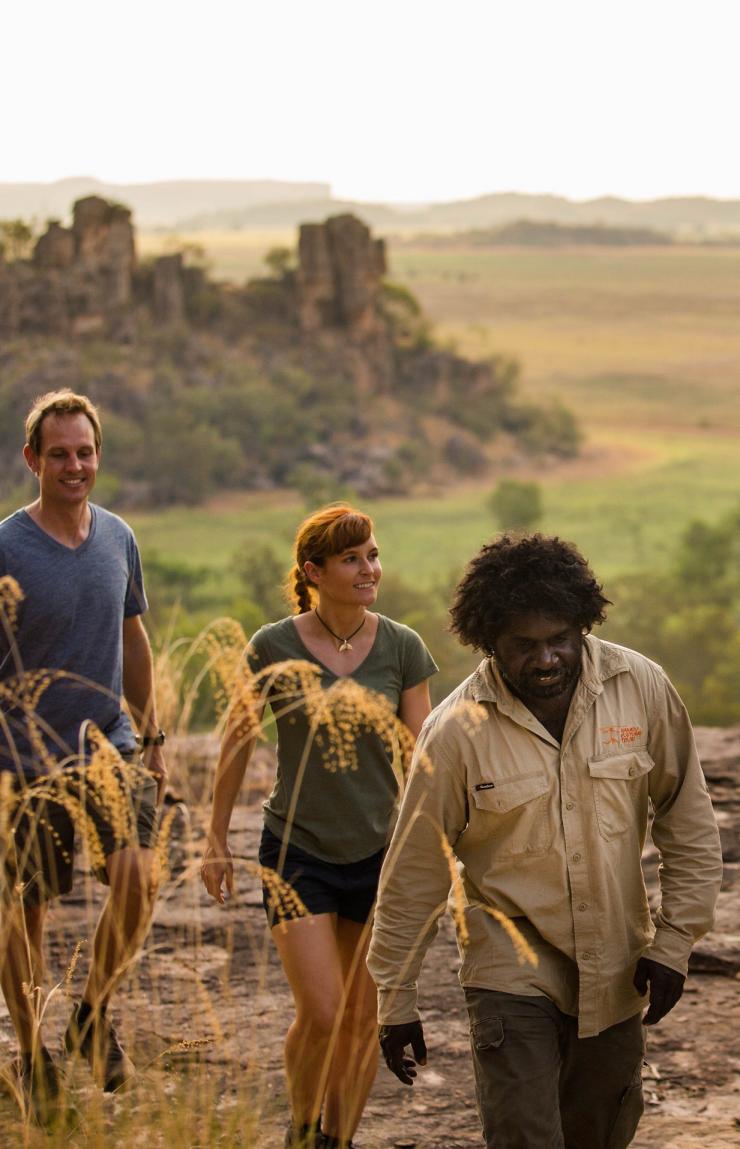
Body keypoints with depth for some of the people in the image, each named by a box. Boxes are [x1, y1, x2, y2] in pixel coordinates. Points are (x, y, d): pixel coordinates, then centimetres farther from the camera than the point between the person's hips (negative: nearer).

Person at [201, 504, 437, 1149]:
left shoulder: (401, 648, -3)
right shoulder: (273, 648, -8)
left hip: (379, 852, 2)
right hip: (298, 851, -2)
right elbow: (238, 745, 4)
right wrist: (217, 840, 9)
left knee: (363, 1019, 7)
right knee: (321, 1015, -10)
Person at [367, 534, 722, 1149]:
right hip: (512, 975, -3)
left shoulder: (643, 688, -9)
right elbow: (414, 875, -7)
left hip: (616, 973, 3)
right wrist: (397, 1002, -3)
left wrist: (674, 942, -4)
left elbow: (690, 826, 1)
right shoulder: (457, 730, -15)